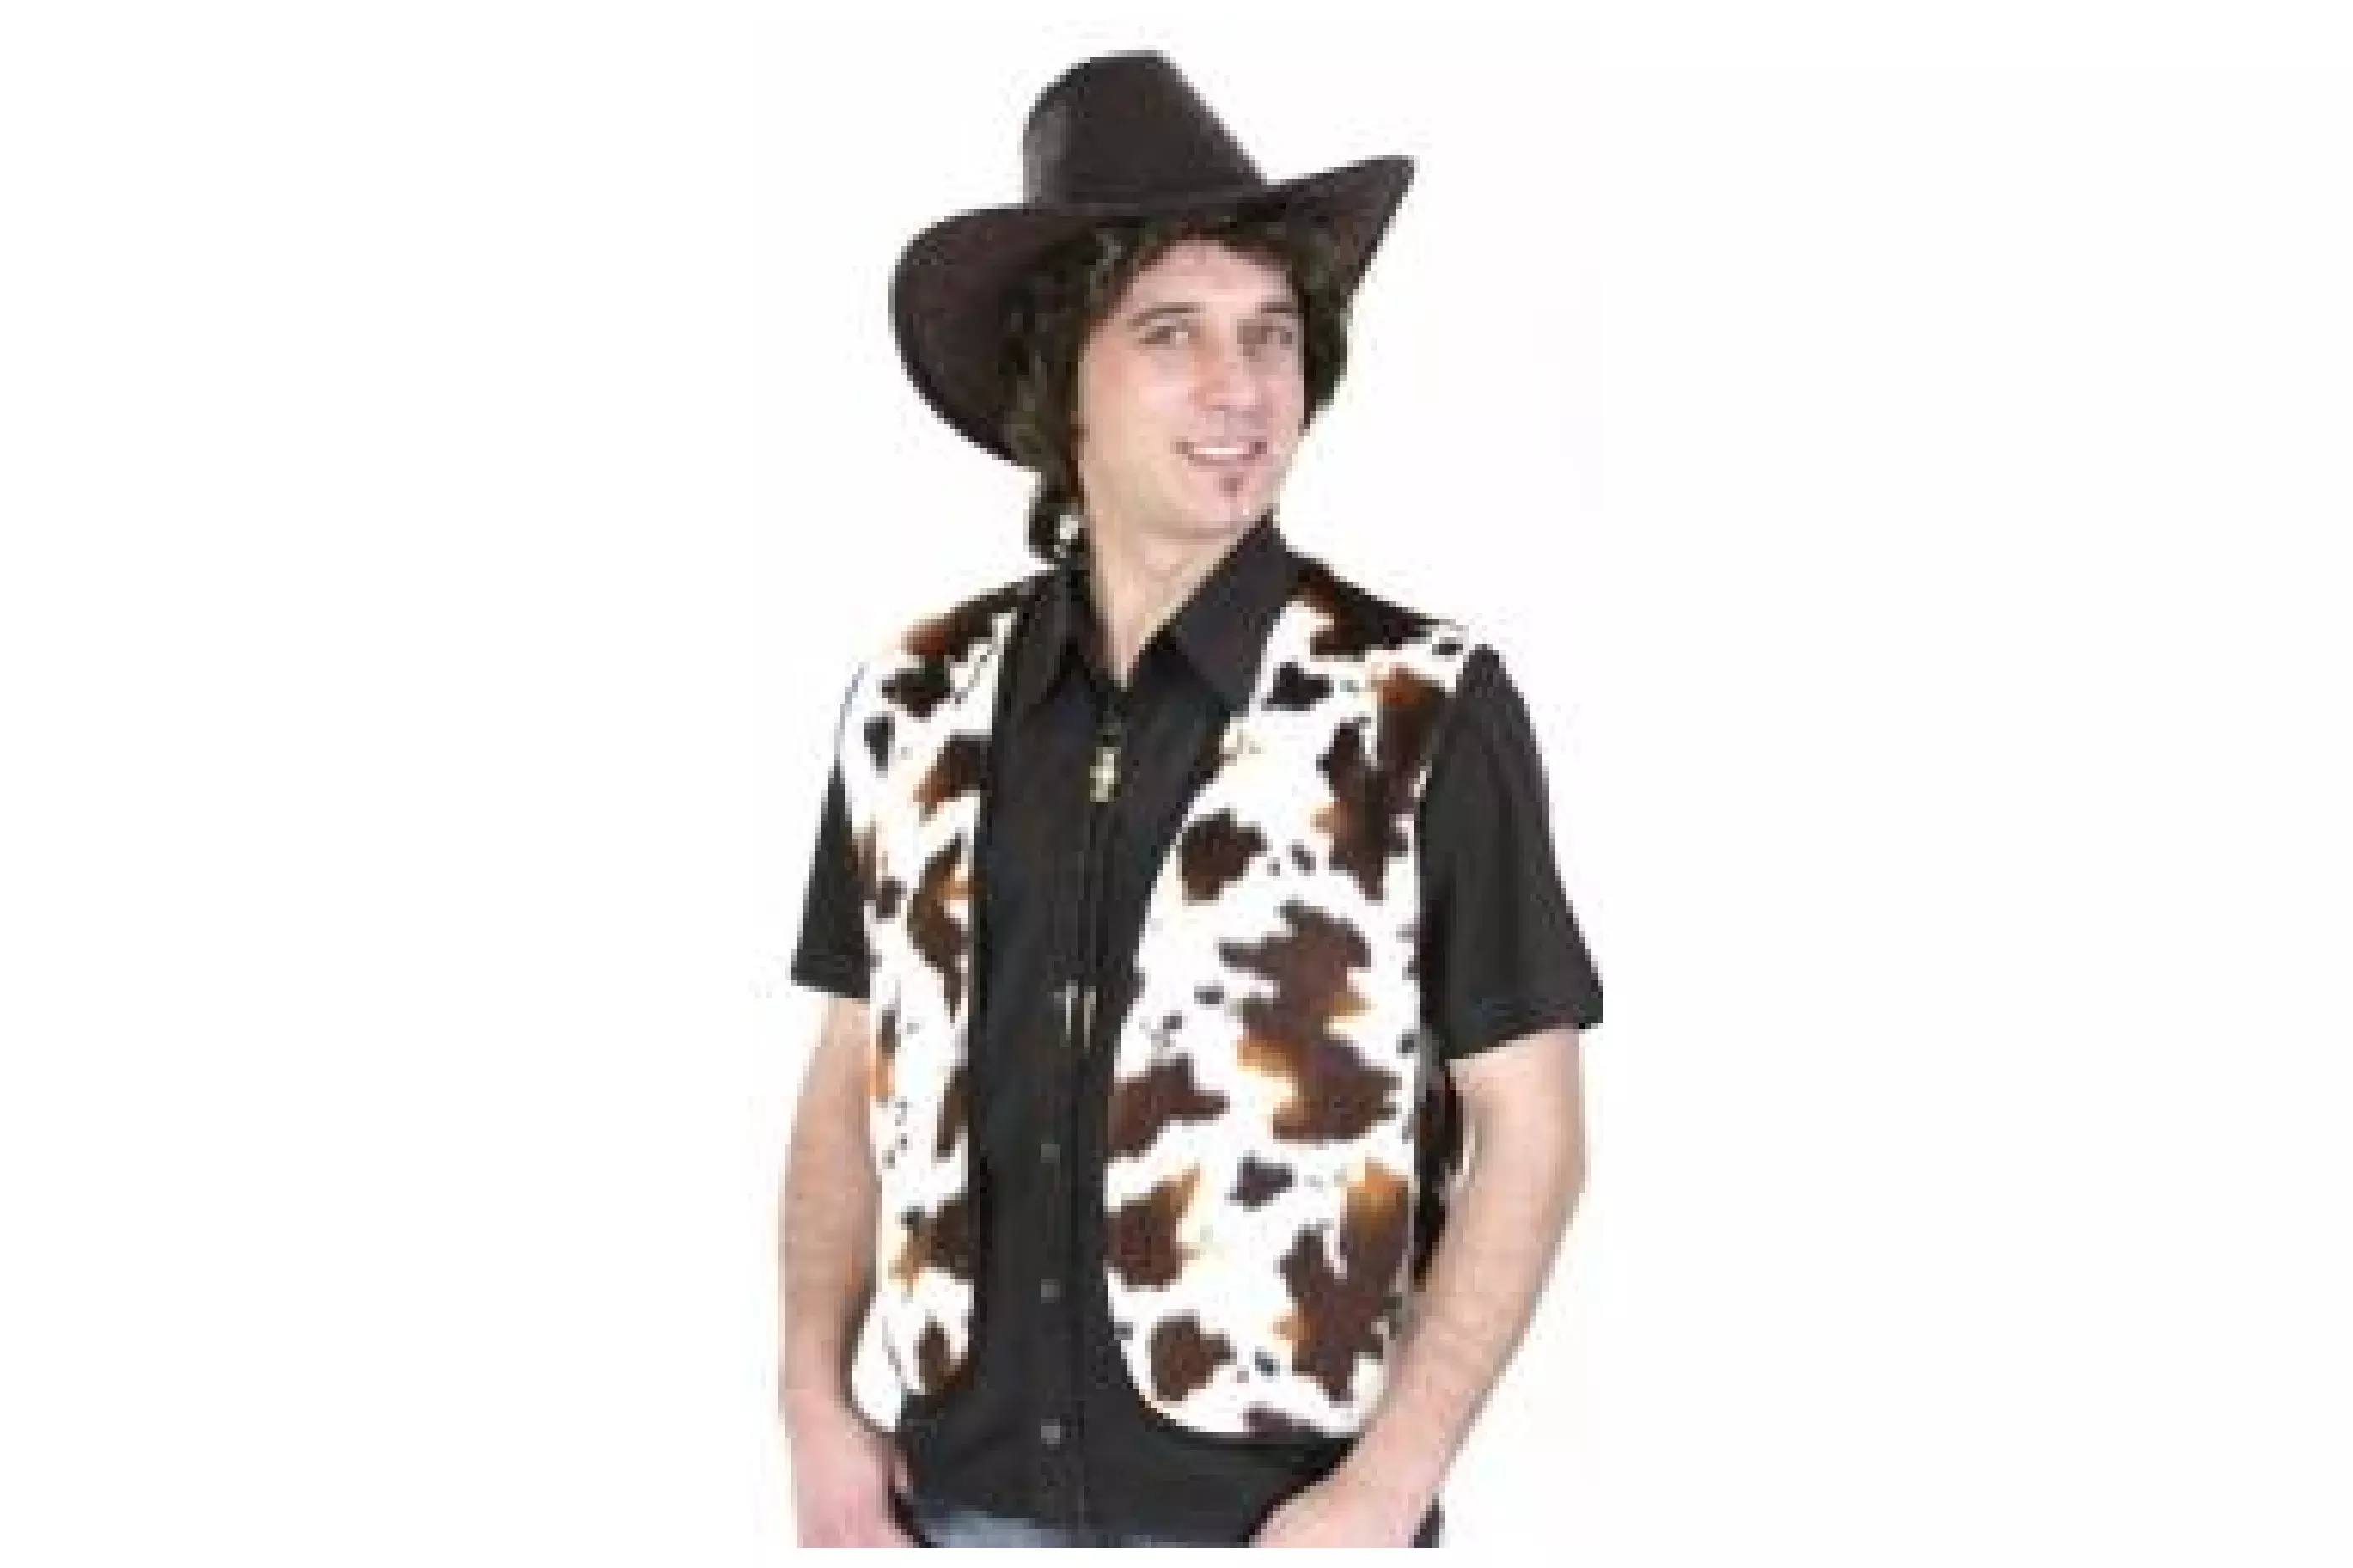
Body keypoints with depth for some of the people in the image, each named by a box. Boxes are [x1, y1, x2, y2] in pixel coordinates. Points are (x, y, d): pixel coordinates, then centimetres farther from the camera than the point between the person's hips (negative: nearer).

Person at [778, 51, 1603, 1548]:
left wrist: (1382, 1490, -14)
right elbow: (858, 1073, 11)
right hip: (971, 1488, 3)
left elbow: (1530, 1129, -7)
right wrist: (817, 1401, 1)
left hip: (1274, 1507, -3)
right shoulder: (915, 706, 2)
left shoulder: (1429, 711, -9)